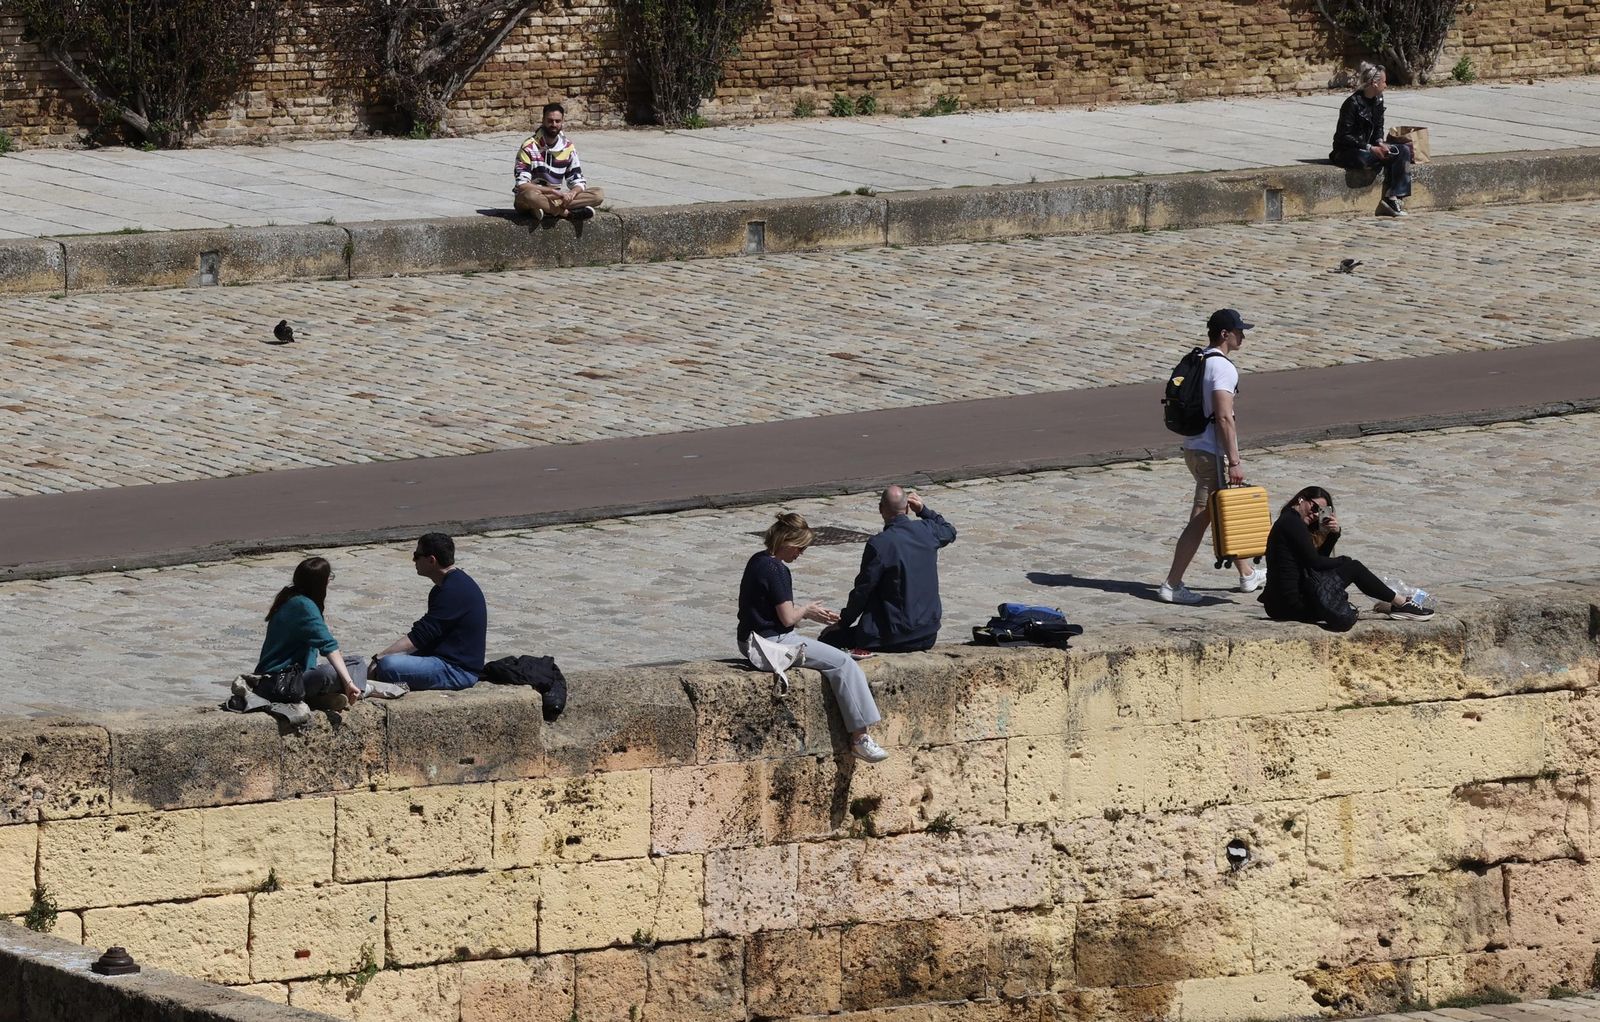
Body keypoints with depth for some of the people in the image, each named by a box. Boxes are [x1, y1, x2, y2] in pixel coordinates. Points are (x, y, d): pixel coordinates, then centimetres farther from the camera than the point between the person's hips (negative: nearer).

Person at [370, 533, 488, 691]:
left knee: (387, 666, -27)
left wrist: (378, 659, -18)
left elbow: (418, 637, -21)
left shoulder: (454, 591, -20)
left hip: (459, 671, -11)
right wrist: (382, 657, 10)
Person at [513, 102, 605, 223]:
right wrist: (552, 191, -27)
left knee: (598, 195, -14)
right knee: (530, 195, -43)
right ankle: (569, 213, -26)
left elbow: (578, 181, 5)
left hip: (555, 198, 5)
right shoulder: (529, 146, -11)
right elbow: (522, 185, -18)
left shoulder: (568, 147, 4)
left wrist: (572, 193, -20)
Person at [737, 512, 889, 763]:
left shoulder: (758, 561, 12)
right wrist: (807, 610, 3)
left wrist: (810, 613, 18)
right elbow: (788, 618, -18)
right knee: (844, 664, -10)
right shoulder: (776, 570, -19)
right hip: (773, 643, -11)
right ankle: (860, 737, -11)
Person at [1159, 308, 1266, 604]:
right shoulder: (1223, 368, -17)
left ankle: (1247, 575, 33)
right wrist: (1234, 462, -21)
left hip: (1194, 448, 10)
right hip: (1212, 454, -10)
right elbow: (1223, 417, -23)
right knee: (1200, 520, -6)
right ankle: (1172, 585, -6)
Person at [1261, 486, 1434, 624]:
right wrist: (1345, 561, 5)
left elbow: (1321, 557, 16)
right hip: (1296, 605, -10)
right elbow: (1315, 562, -13)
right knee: (1353, 567, 4)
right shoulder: (1292, 522, -11)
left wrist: (1334, 534, 0)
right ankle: (1400, 603, 16)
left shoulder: (1287, 521, 19)